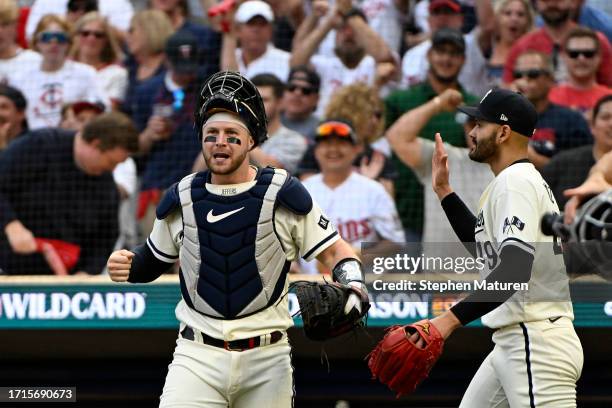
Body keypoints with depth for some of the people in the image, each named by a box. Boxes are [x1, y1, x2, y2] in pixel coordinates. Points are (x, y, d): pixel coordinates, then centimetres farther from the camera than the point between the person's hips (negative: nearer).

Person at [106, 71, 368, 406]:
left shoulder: (284, 196, -2)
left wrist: (352, 290, -19)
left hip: (267, 362, -1)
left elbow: (335, 252, 1)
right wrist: (128, 266, -3)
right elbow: (155, 260, 19)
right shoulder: (181, 200, 6)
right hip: (197, 356, 1)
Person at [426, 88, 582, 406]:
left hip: (536, 343, -11)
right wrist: (444, 190, 30)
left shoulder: (516, 181, -13)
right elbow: (484, 246, 34)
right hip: (512, 342, 11)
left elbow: (514, 270, -26)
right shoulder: (516, 180, 20)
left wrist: (452, 318, -31)